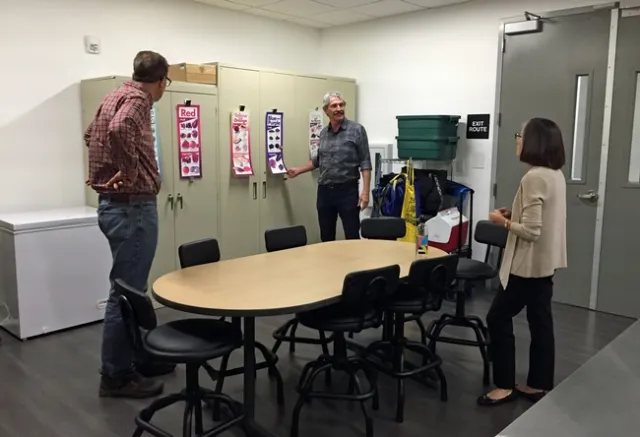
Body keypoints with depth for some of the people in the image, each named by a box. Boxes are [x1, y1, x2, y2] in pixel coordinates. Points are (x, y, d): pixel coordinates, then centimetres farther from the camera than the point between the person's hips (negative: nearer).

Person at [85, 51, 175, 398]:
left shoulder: (117, 95, 15)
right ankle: (117, 376, 9)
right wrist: (130, 172, -23)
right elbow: (119, 130, -35)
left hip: (116, 203, 10)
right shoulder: (136, 99, -13)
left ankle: (140, 357, 29)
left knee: (132, 288, 17)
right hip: (131, 206, -10)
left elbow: (92, 135, 31)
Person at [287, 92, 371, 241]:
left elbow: (365, 163, -9)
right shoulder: (323, 133, 10)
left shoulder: (356, 130, -6)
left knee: (352, 237, -1)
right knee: (326, 237, 11)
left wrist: (365, 191, -16)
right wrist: (298, 170, 24)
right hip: (324, 191, 5)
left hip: (347, 190, -5)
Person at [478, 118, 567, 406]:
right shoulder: (556, 175, 8)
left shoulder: (534, 178, -22)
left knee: (498, 317, 2)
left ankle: (505, 386, 10)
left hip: (528, 264, -9)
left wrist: (504, 221, -10)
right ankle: (538, 385, 24)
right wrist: (516, 214, 10)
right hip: (546, 262, 10)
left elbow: (531, 231, -24)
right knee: (540, 322, 14)